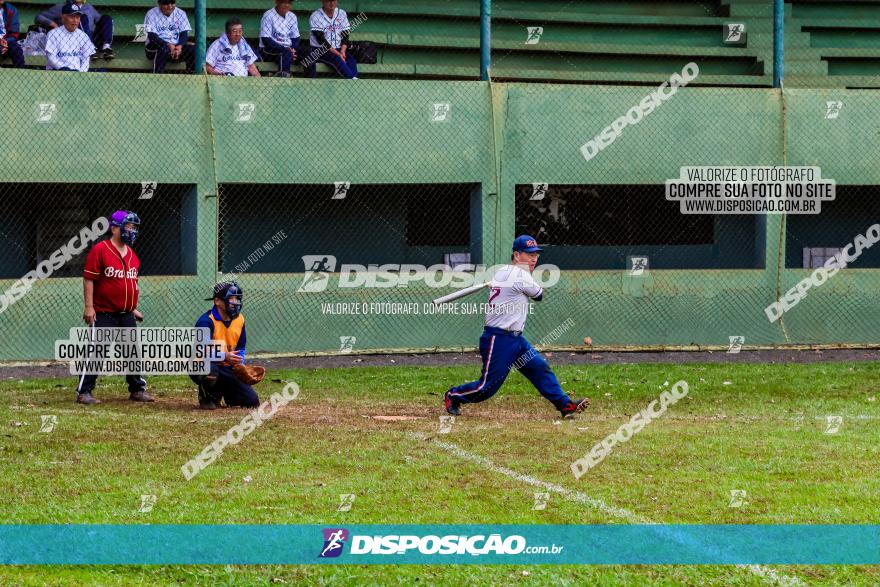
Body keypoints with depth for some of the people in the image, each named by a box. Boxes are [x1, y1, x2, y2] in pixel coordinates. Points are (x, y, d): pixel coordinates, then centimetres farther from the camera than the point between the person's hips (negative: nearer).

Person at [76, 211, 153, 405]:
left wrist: (134, 309, 19)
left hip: (127, 315, 7)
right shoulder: (100, 250, -10)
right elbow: (88, 279, -13)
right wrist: (89, 306, -18)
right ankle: (84, 392, -3)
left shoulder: (132, 254, 13)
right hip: (104, 314, -7)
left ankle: (138, 389, 21)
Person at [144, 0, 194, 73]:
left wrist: (180, 46, -21)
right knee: (164, 49, -38)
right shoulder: (152, 14, -3)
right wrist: (168, 45, -27)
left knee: (193, 50, -23)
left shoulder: (180, 13, 8)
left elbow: (184, 34, 1)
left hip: (176, 46, 4)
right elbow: (152, 36, -13)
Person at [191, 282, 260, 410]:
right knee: (210, 369, -44)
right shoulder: (206, 321, -18)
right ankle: (207, 398, -9)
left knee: (252, 401, -6)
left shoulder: (239, 319, 5)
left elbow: (240, 349, 16)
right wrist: (224, 356, -41)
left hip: (227, 369, 6)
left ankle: (218, 393, 24)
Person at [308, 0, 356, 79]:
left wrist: (342, 52, -13)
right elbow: (321, 40, -14)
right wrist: (337, 54, -21)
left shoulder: (342, 14, 10)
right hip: (320, 50, -5)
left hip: (338, 49, 5)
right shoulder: (315, 16, -6)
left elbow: (345, 36, 6)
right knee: (337, 59, -32)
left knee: (351, 60, -25)